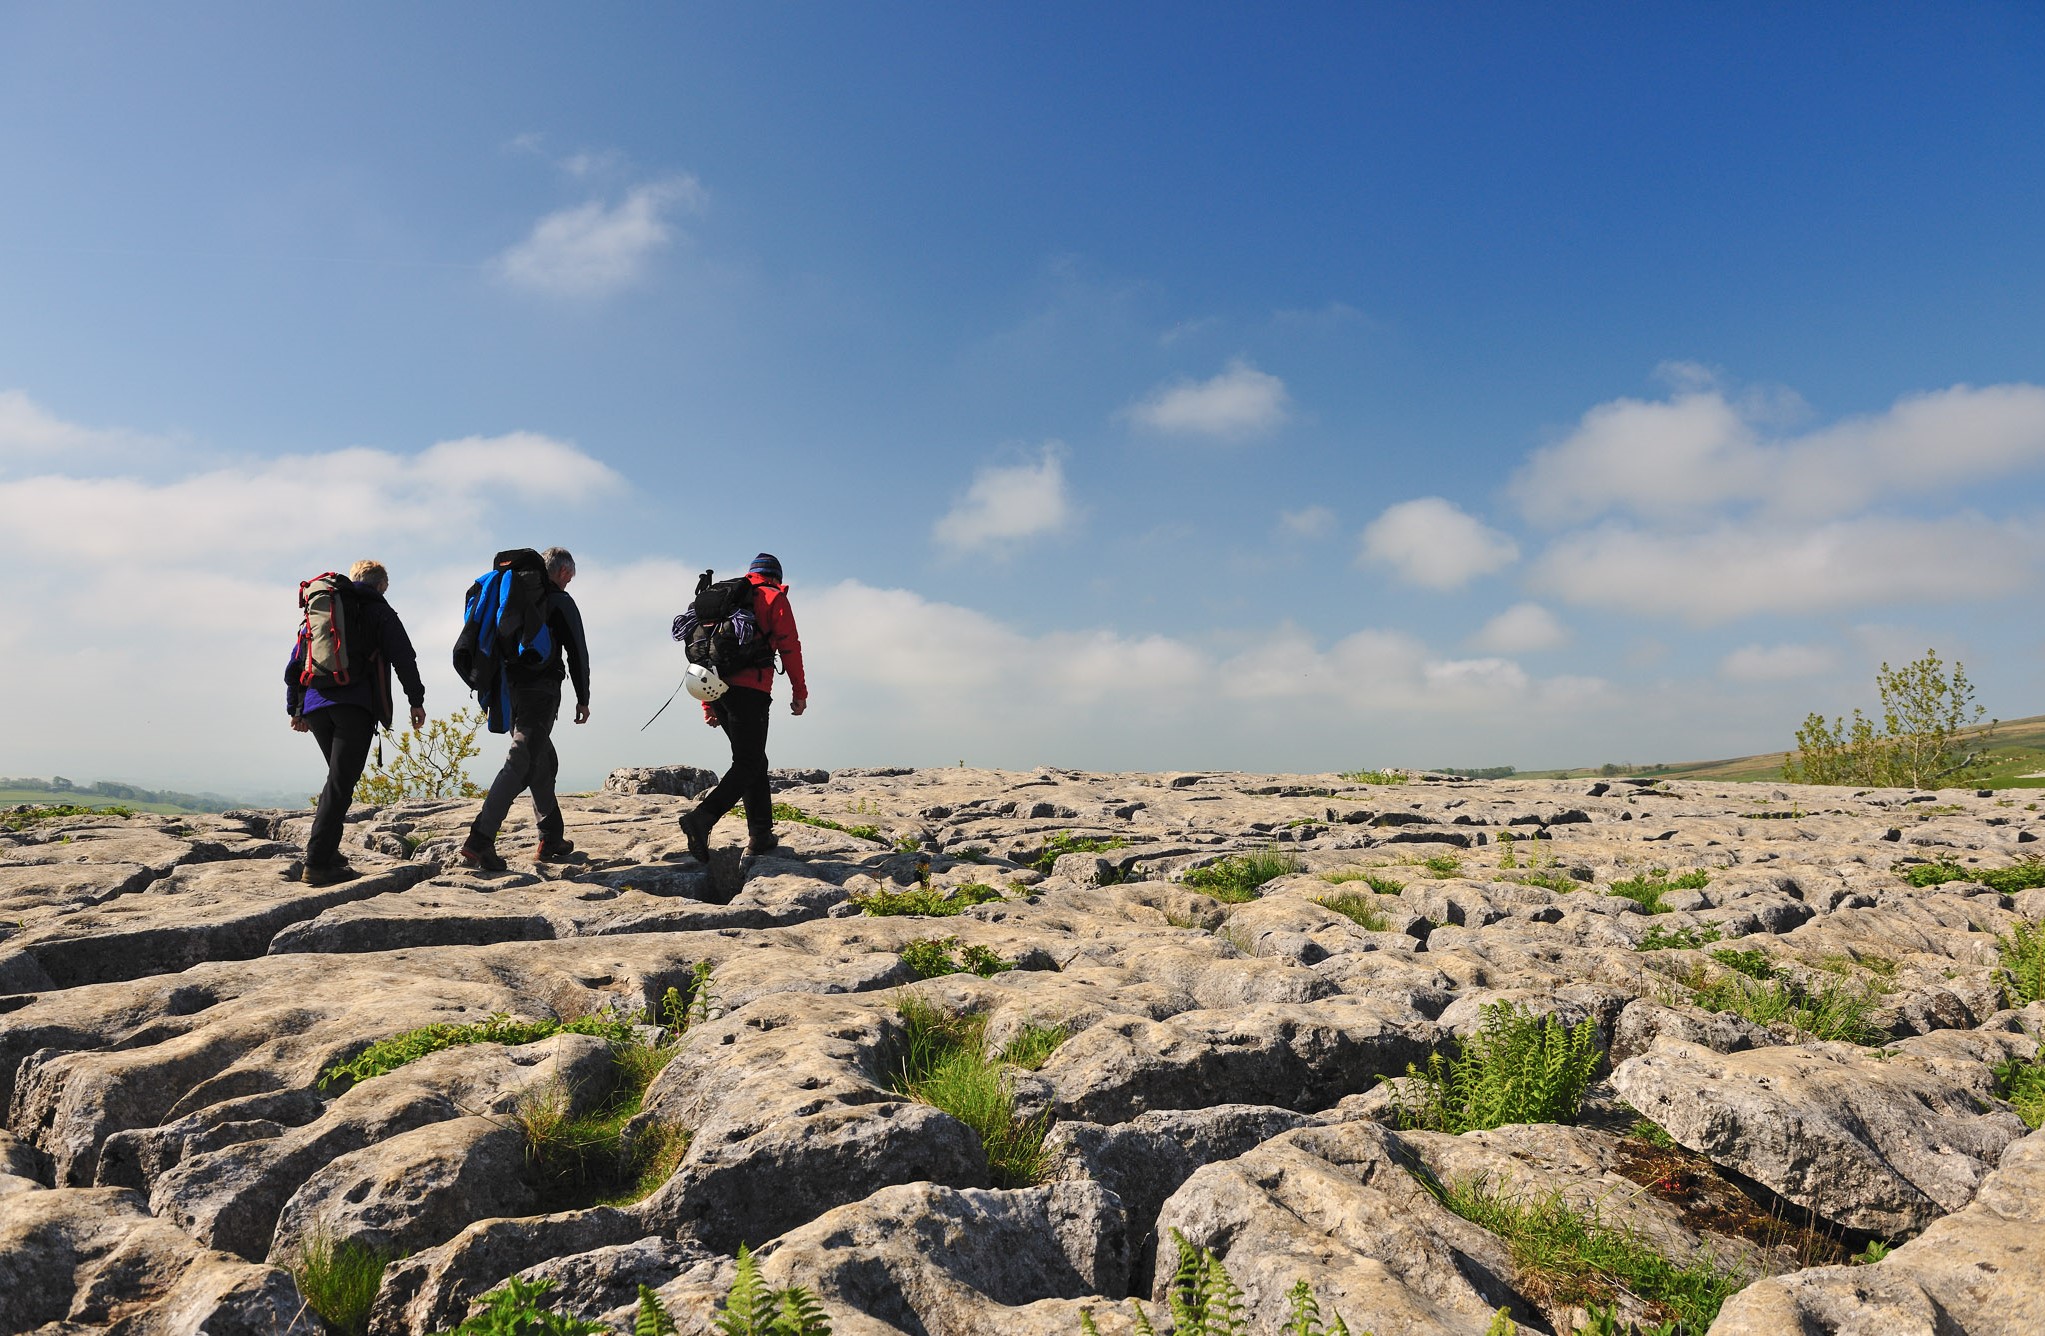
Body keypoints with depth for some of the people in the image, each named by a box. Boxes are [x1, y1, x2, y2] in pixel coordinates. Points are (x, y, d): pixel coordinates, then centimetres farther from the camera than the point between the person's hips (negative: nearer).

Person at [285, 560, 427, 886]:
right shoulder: (378, 610, 8)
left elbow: (294, 663, 22)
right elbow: (403, 657, -2)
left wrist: (295, 708, 24)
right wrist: (416, 700, 3)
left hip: (316, 705, 6)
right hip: (355, 706, -6)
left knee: (339, 778, 20)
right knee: (341, 783, -9)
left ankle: (327, 851, 15)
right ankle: (317, 864, -15)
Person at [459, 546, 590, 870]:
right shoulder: (560, 601, -1)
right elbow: (577, 652, -3)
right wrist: (583, 699, 3)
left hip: (509, 691, 8)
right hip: (541, 691, -8)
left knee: (544, 761, 17)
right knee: (521, 763, -12)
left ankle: (552, 840, 19)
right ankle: (480, 840, -22)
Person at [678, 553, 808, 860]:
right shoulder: (774, 598, 6)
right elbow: (789, 647, -3)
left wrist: (708, 704, 19)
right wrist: (799, 692, 4)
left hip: (718, 688, 7)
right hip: (751, 691, -7)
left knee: (754, 761, 14)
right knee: (748, 763, -7)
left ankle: (760, 835, 12)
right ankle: (703, 817, -26)